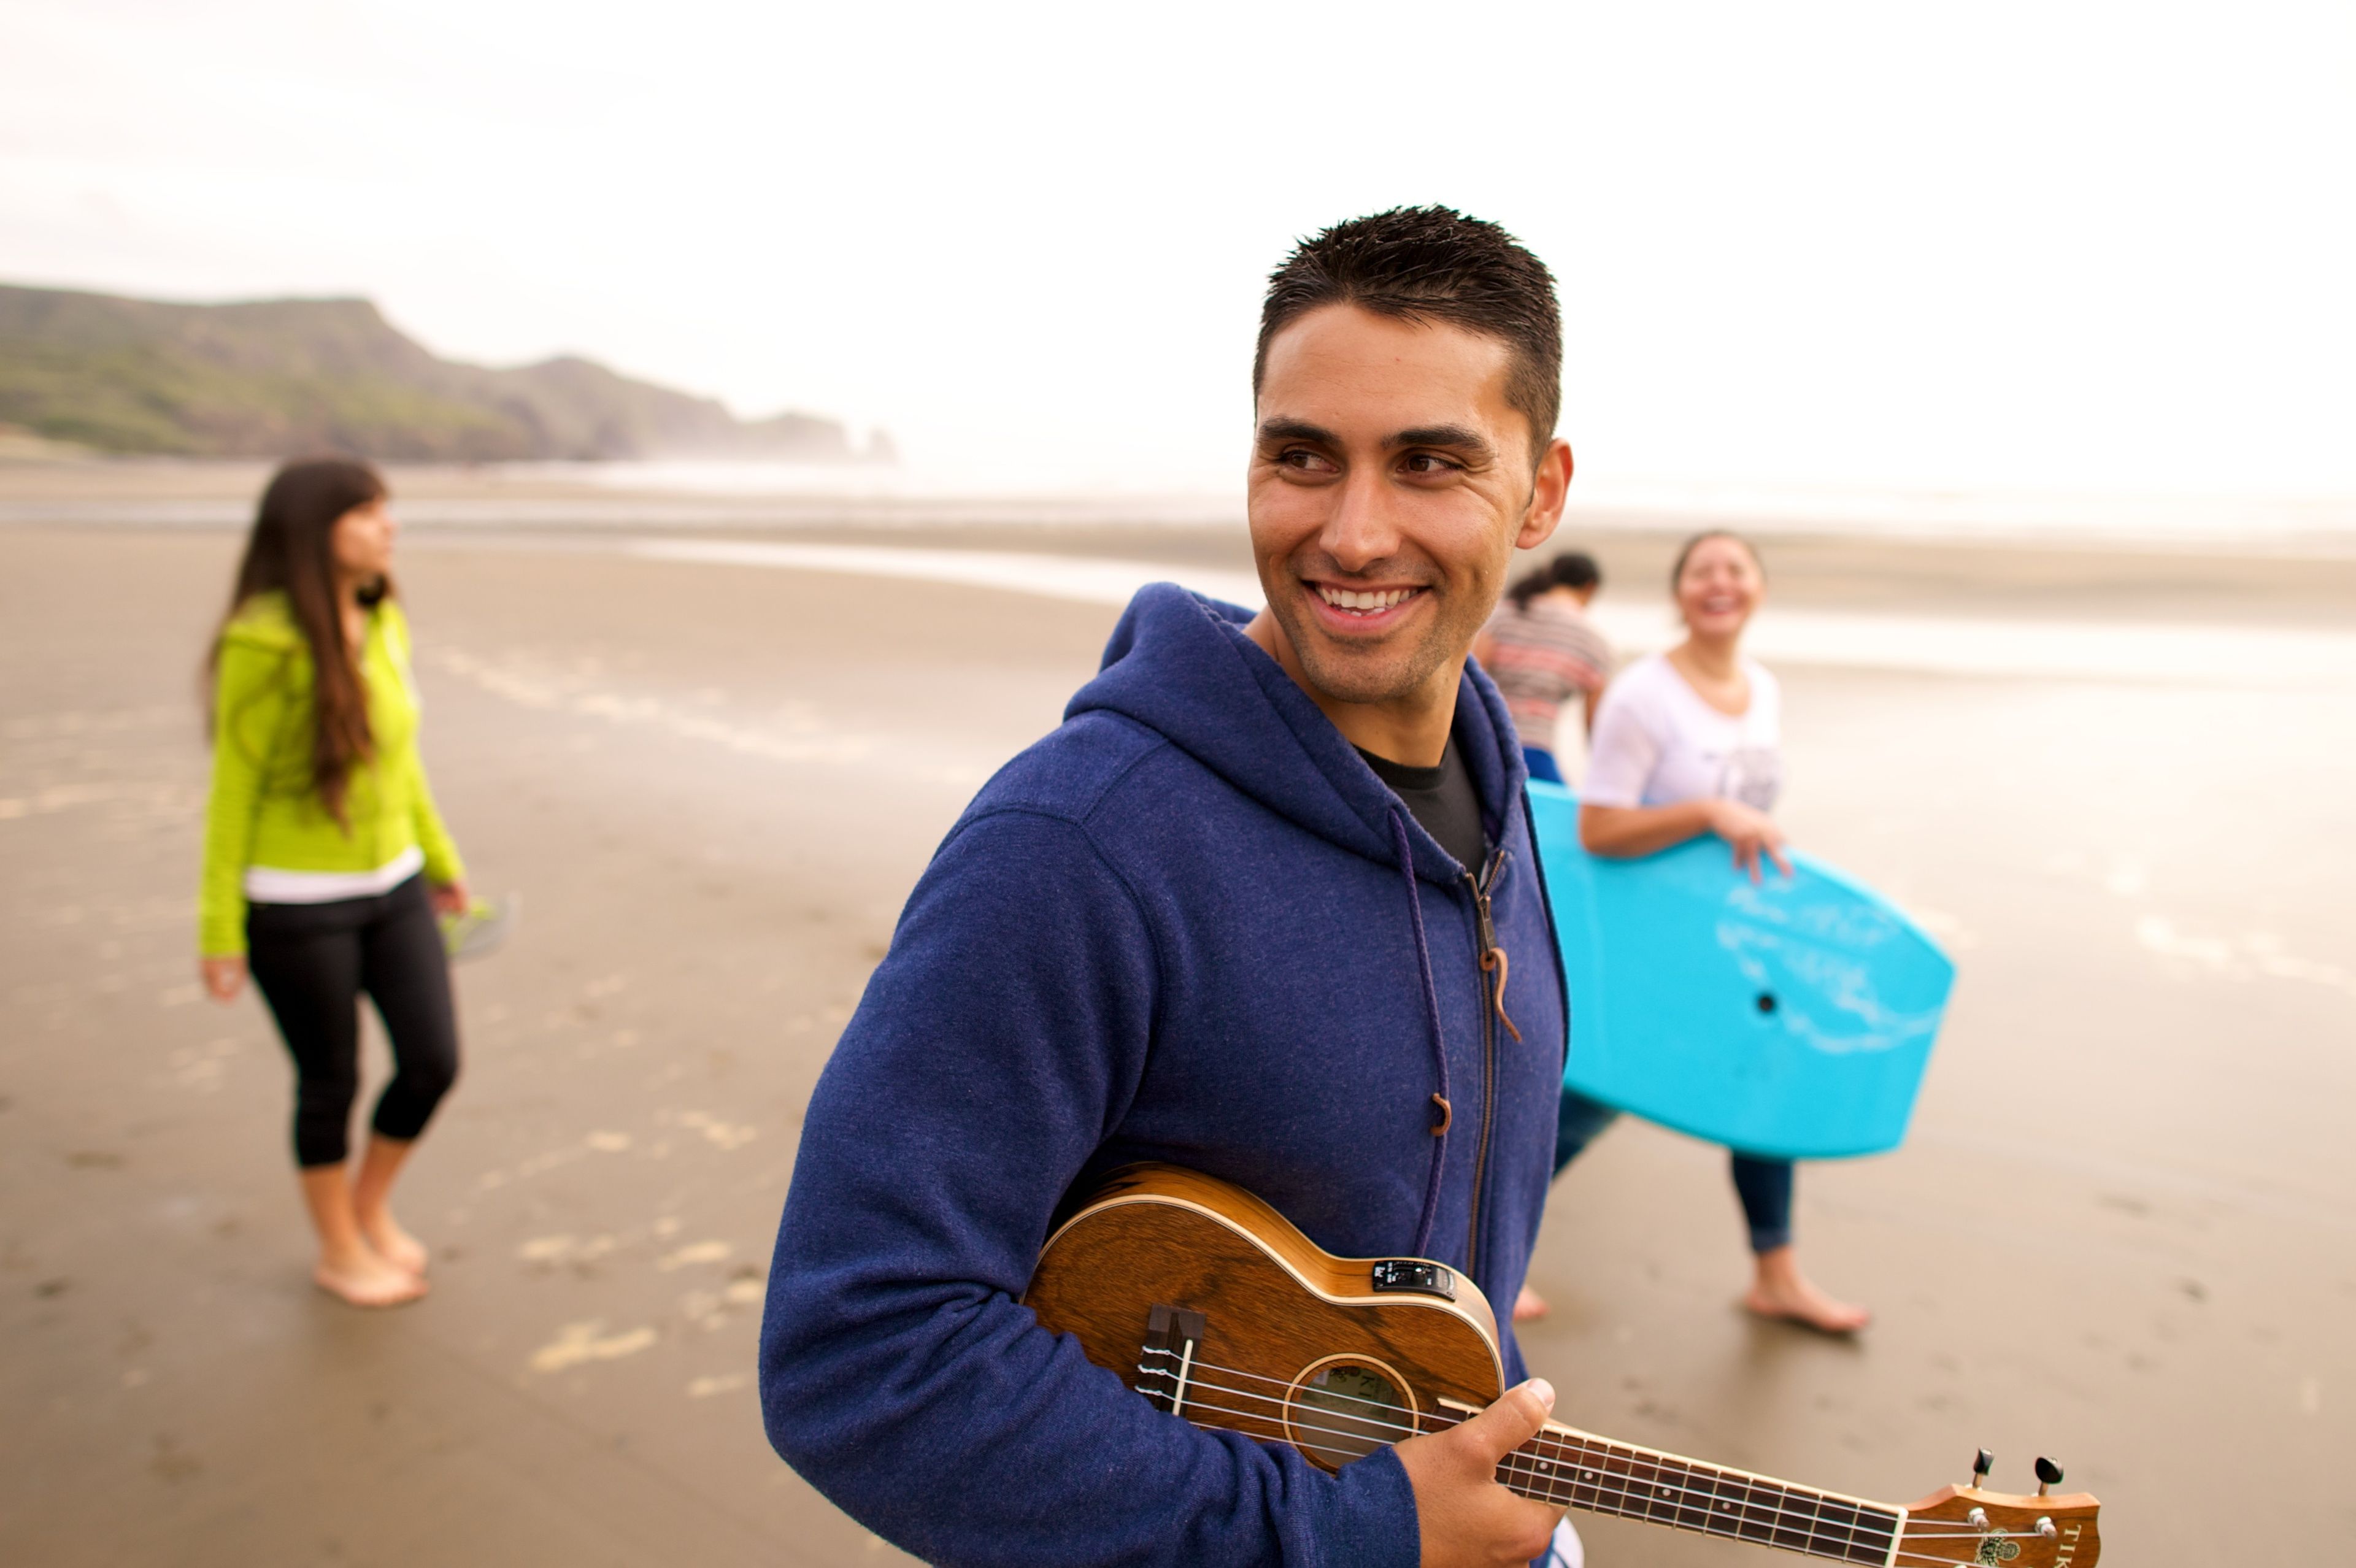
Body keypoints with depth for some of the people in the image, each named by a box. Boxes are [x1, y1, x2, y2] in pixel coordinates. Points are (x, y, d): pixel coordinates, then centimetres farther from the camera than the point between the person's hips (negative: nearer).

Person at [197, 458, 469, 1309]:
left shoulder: (381, 621, 0)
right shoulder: (264, 644, -20)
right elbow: (232, 791, -13)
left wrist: (440, 860, 19)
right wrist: (219, 931, -10)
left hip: (389, 887, 6)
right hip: (293, 903, -6)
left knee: (435, 1063, 6)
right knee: (332, 1083, 9)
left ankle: (370, 1207, 34)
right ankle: (338, 1252, 33)